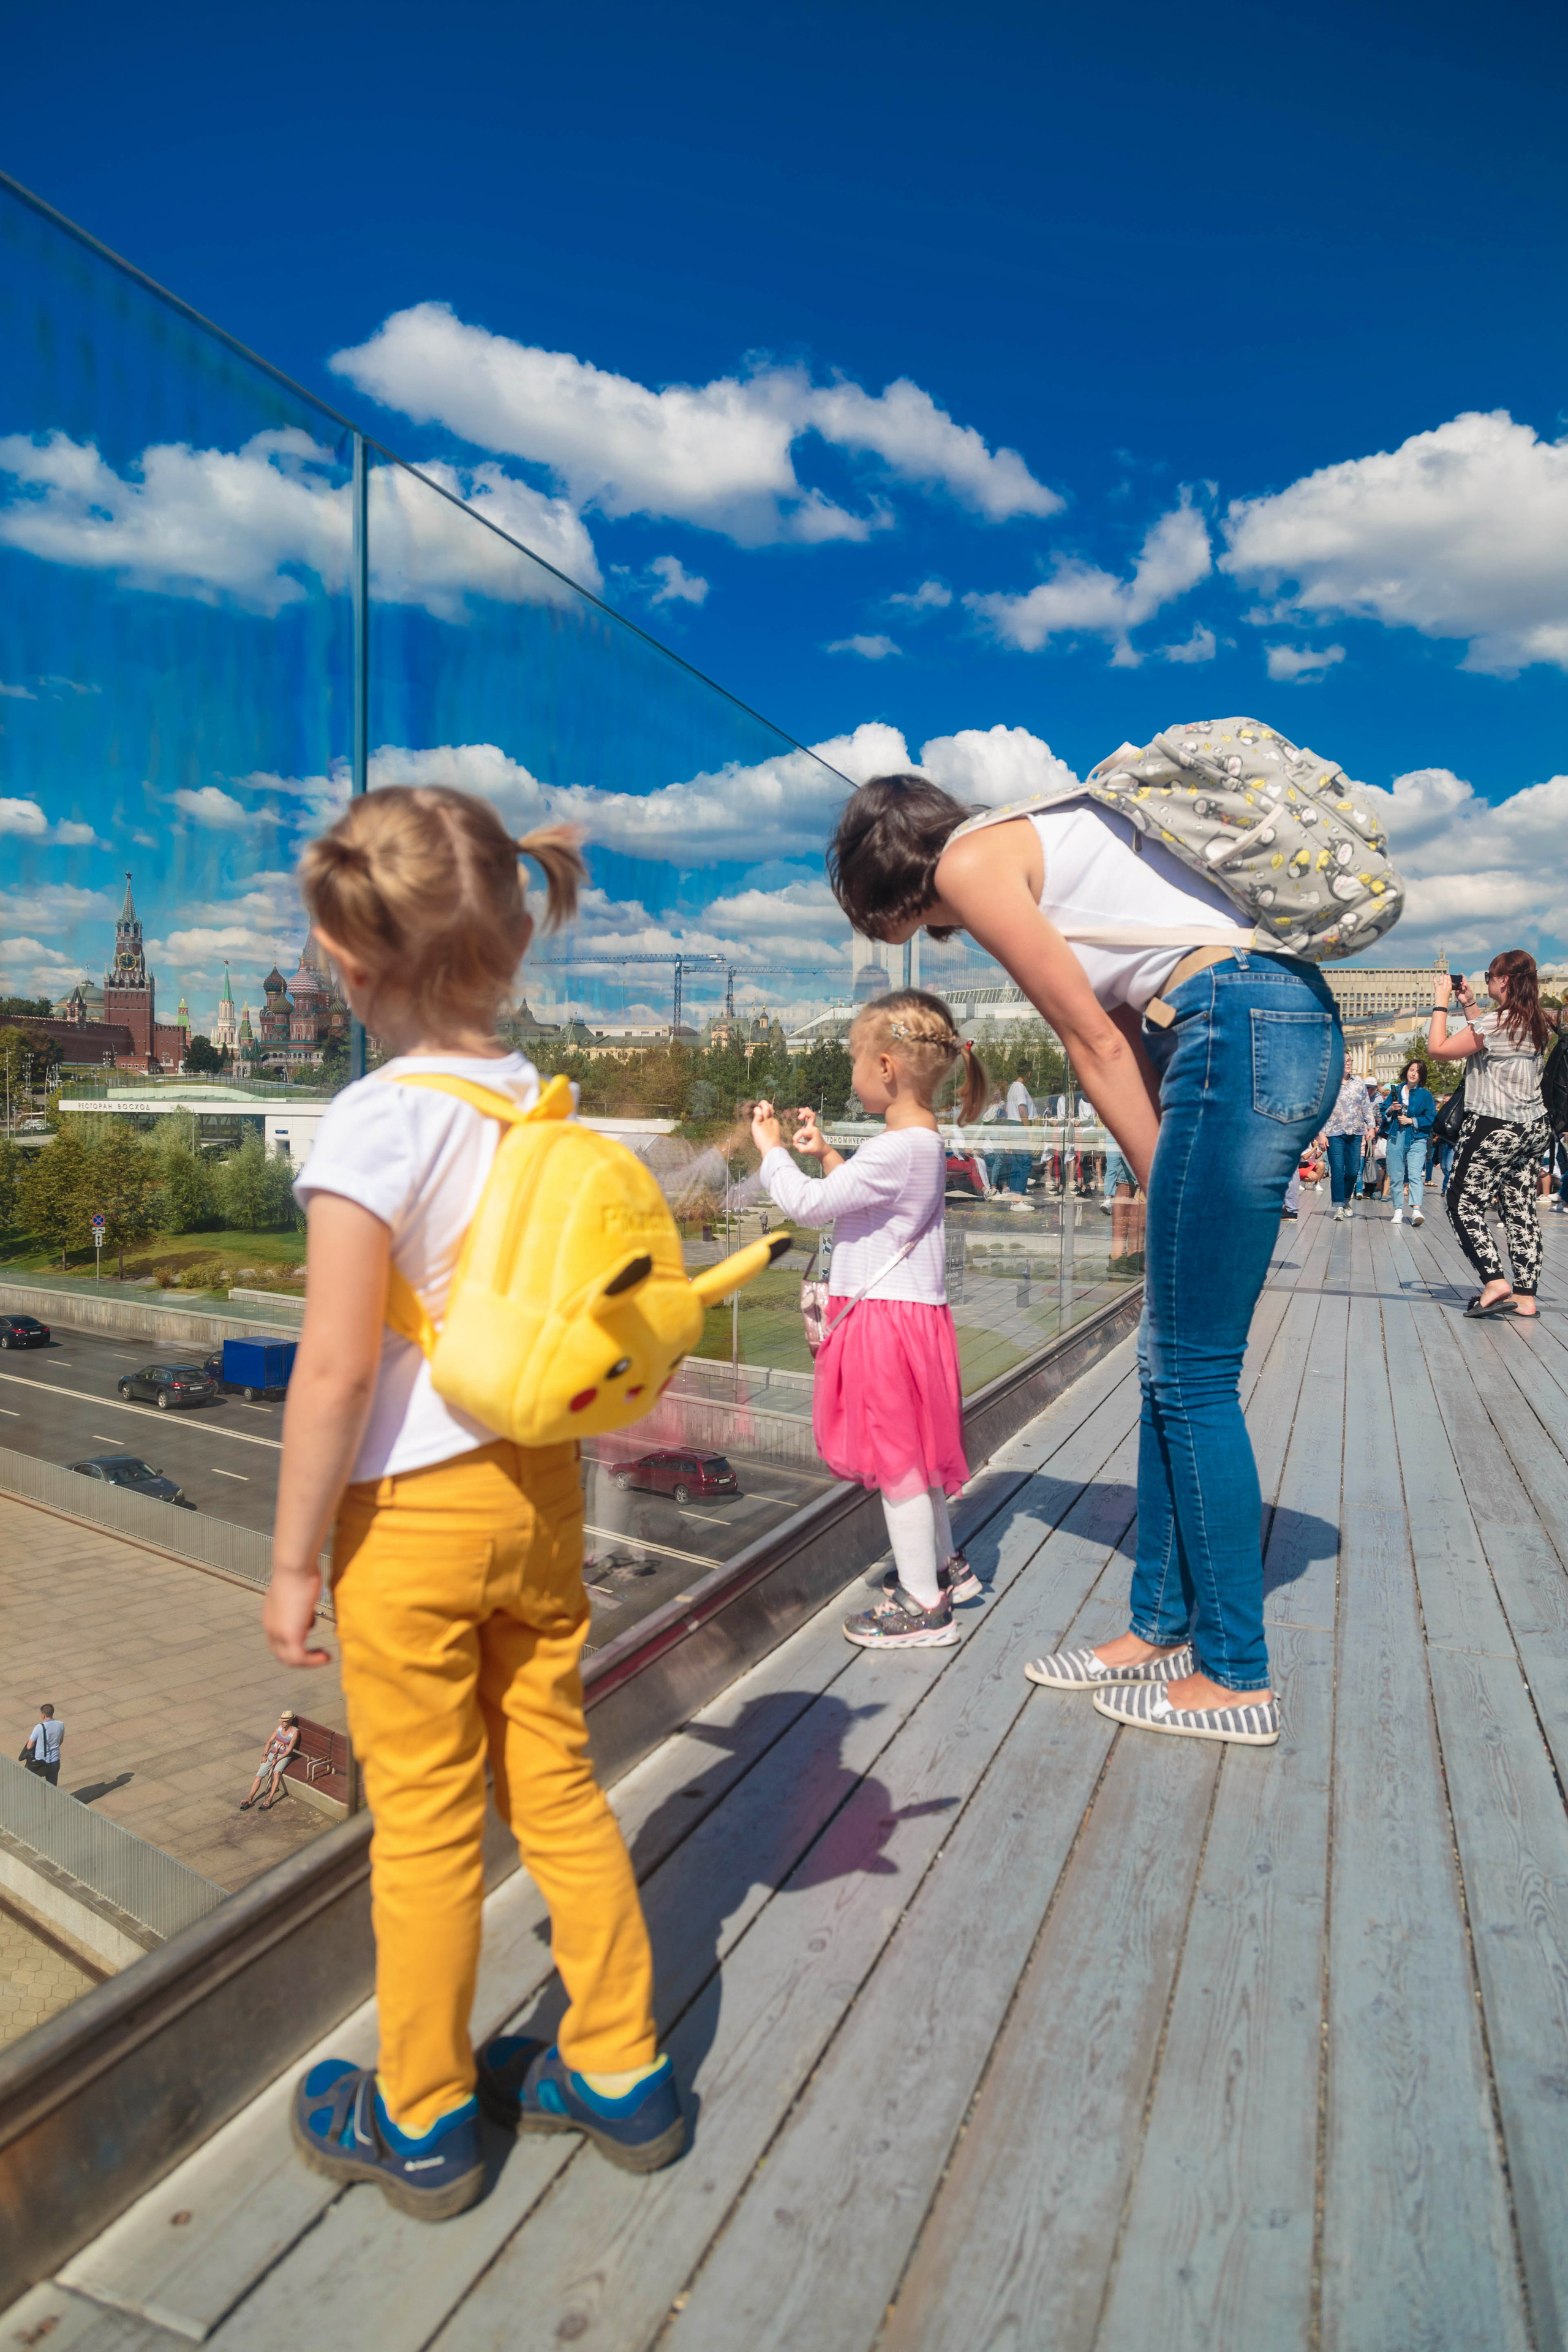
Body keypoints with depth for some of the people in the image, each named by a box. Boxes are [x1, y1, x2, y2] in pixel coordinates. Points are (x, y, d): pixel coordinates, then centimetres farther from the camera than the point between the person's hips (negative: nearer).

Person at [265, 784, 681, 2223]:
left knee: (424, 1820, 13)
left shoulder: (376, 1121, -19)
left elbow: (335, 1368, -19)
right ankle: (620, 2072, 37)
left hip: (413, 1510, -6)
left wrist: (293, 1558, -8)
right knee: (556, 1779, 19)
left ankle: (421, 2124, 36)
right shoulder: (547, 1107, 0)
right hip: (537, 1488, 6)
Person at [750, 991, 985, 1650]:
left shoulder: (897, 1150, -23)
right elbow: (856, 1192, 23)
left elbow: (807, 1203, -20)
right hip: (906, 1309, 10)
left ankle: (923, 1605, 12)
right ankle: (945, 1565, 38)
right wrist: (825, 1153, 17)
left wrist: (772, 1148, -6)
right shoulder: (919, 1139, 10)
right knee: (914, 1454, 22)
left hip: (888, 1317, -10)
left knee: (896, 1459, 0)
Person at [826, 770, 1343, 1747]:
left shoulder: (970, 863, -2)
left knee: (1194, 1378, -2)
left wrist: (1164, 1193, 3)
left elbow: (1098, 1045, -5)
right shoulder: (1034, 844, 25)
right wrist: (1170, 1200, 13)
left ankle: (1237, 1677, 11)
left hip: (1243, 1034, -9)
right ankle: (1164, 1629, 24)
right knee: (1171, 1364, 12)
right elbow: (1127, 1033, 18)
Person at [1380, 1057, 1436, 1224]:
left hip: (1416, 1139, -3)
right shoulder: (1396, 1090, 12)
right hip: (1395, 1138, 3)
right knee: (1396, 1176, 4)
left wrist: (1411, 1121, -11)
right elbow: (1383, 1110, 14)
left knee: (1416, 1175, -15)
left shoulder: (1426, 1095, 4)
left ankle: (1416, 1210, -26)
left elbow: (1431, 1118, -2)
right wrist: (1390, 1110, -6)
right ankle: (1398, 1211, 11)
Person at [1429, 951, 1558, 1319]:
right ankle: (1525, 1296, 9)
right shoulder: (1537, 1023, 10)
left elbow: (1438, 1048, -14)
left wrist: (1440, 1001, -6)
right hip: (1533, 1128, 9)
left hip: (1494, 1129, -9)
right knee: (1521, 1209, 8)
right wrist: (1468, 1004, 20)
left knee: (1464, 1206, -2)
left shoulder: (1496, 1022, -17)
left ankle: (1495, 1282, -12)